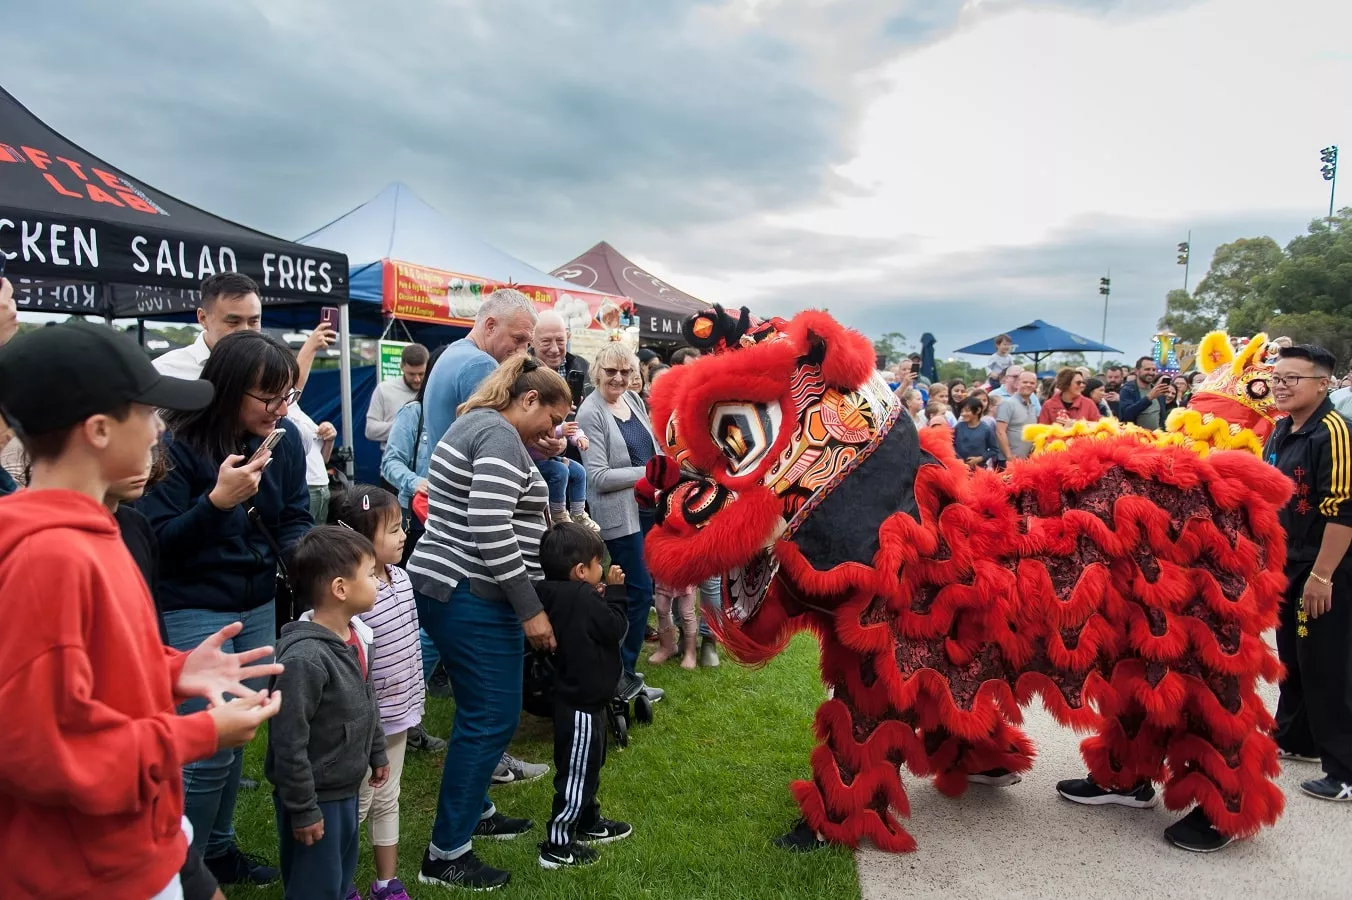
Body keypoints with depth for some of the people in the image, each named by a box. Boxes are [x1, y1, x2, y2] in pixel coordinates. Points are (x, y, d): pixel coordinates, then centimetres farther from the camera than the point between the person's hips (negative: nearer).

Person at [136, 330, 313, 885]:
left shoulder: (285, 438, -2)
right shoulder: (178, 444, -17)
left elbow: (294, 517, 5)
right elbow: (156, 541, -17)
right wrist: (217, 500, -30)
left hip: (259, 605, 6)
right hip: (192, 610, -5)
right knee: (210, 747, -3)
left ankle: (219, 848, 35)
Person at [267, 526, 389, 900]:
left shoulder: (356, 637, -1)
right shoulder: (304, 657, -30)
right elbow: (289, 742, -26)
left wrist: (377, 754, 22)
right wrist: (302, 810, -19)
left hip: (346, 788, 8)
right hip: (315, 796, -8)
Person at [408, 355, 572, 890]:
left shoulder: (475, 425, 18)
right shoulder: (500, 435, -15)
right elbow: (491, 532, -24)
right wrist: (531, 609, -19)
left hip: (445, 588, 11)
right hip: (473, 597, -11)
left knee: (481, 711, 21)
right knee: (493, 718, -3)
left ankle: (473, 810, 36)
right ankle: (446, 854, 6)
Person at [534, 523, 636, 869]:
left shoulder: (558, 595, 3)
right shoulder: (583, 598, -24)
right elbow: (617, 628, -17)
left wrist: (599, 599, 3)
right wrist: (615, 592, -7)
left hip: (576, 697, 10)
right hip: (582, 703, -10)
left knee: (588, 766, 24)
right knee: (577, 772, 0)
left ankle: (588, 822, 40)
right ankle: (557, 846, 9)